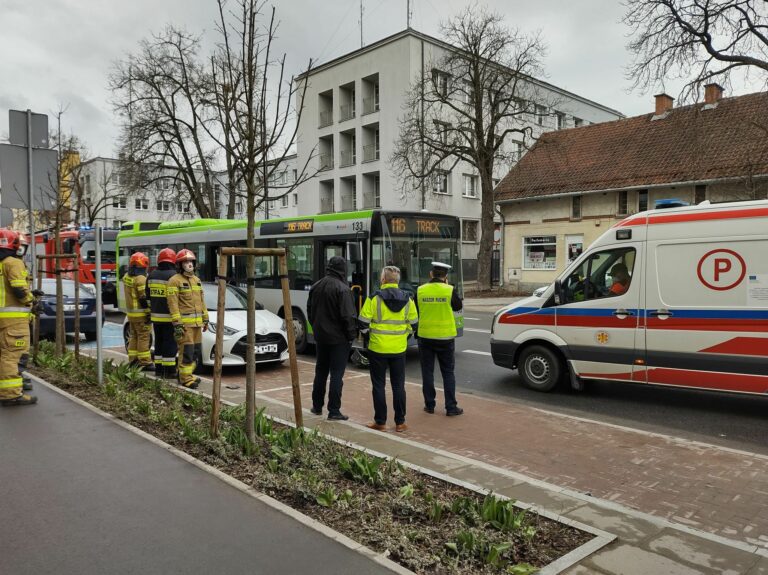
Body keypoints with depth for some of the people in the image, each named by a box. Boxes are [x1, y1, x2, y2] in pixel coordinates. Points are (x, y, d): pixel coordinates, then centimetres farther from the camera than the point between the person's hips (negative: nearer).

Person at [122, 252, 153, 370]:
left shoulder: (126, 277, 11)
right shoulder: (141, 279, -17)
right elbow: (144, 298, -19)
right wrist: (149, 313, -16)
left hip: (130, 312, 9)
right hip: (141, 313, -9)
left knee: (134, 337, 16)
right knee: (143, 338, -5)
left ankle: (133, 360, 20)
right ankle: (145, 363, -4)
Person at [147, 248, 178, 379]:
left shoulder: (151, 275, 9)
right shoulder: (173, 276, -12)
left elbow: (148, 297, 15)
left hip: (155, 316, 6)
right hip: (169, 316, -6)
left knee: (159, 342, 15)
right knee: (170, 343, -2)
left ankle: (158, 368, 20)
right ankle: (169, 371, 0)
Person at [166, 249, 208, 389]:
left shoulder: (196, 280, 16)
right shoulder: (175, 281, -8)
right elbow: (173, 304, -13)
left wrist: (205, 319, 16)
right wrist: (177, 324, -19)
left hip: (197, 322, 8)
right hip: (184, 322, -8)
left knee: (196, 351, 12)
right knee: (186, 350, -8)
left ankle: (188, 374, 24)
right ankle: (185, 378, 0)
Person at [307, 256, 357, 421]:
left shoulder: (316, 287, 5)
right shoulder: (342, 289, -18)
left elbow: (310, 311, 14)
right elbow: (348, 316, -20)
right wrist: (351, 335, -9)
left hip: (320, 337, 7)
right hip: (338, 339, -6)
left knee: (320, 372, 18)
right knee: (337, 374, 0)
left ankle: (317, 406, 27)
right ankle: (334, 410, 3)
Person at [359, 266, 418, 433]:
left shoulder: (375, 298, -11)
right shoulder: (407, 299, 0)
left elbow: (363, 323, -10)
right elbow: (413, 324, 5)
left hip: (378, 348, -3)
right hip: (399, 349, 3)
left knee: (379, 385, 8)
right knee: (398, 386, 11)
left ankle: (380, 422, 13)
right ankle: (400, 422, 16)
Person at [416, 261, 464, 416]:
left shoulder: (420, 290, -4)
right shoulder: (449, 290, -11)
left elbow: (415, 310, 7)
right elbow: (458, 307, 6)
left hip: (425, 336, 1)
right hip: (445, 337, -1)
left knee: (427, 371, 11)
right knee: (448, 372, 9)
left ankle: (429, 405, 15)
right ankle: (451, 407, 9)